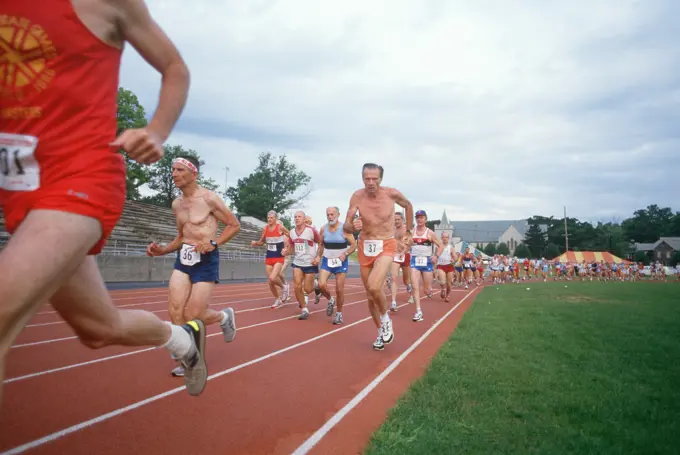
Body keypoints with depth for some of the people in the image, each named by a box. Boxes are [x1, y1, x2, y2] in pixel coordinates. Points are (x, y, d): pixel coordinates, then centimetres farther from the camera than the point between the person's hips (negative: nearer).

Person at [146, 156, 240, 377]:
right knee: (175, 313, -3)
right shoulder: (176, 204, 11)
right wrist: (162, 250, 6)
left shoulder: (209, 198, -11)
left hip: (205, 260, -6)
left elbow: (234, 225, -6)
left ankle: (225, 317, 25)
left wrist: (214, 243, -19)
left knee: (193, 316, -6)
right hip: (183, 258, 7)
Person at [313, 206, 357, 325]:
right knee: (321, 285, -16)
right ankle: (330, 300, 16)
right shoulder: (323, 229, -1)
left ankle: (339, 314, 19)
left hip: (341, 262, -3)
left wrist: (345, 254, -23)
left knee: (339, 290, 0)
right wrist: (318, 256, -1)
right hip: (327, 261, 3)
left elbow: (354, 245, -7)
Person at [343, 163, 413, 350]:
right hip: (365, 247, 3)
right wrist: (352, 226, -34)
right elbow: (346, 227, -10)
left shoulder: (392, 194, -12)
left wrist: (409, 231, 16)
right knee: (371, 295, 11)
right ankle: (381, 331, 32)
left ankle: (385, 317, 3)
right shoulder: (357, 196, -11)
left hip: (386, 246, -2)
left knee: (374, 287, -26)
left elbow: (408, 205, 11)